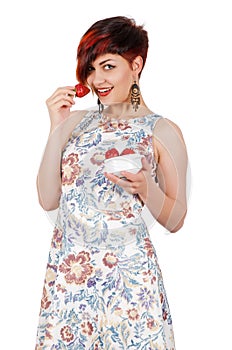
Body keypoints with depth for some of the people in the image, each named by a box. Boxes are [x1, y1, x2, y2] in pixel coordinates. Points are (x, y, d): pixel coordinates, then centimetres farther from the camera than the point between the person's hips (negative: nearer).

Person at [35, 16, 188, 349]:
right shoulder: (75, 121, 5)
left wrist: (146, 188, -20)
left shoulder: (163, 132, -4)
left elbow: (175, 220, -1)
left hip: (126, 274, -3)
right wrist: (57, 128, -7)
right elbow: (48, 199, -1)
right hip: (67, 270, 3)